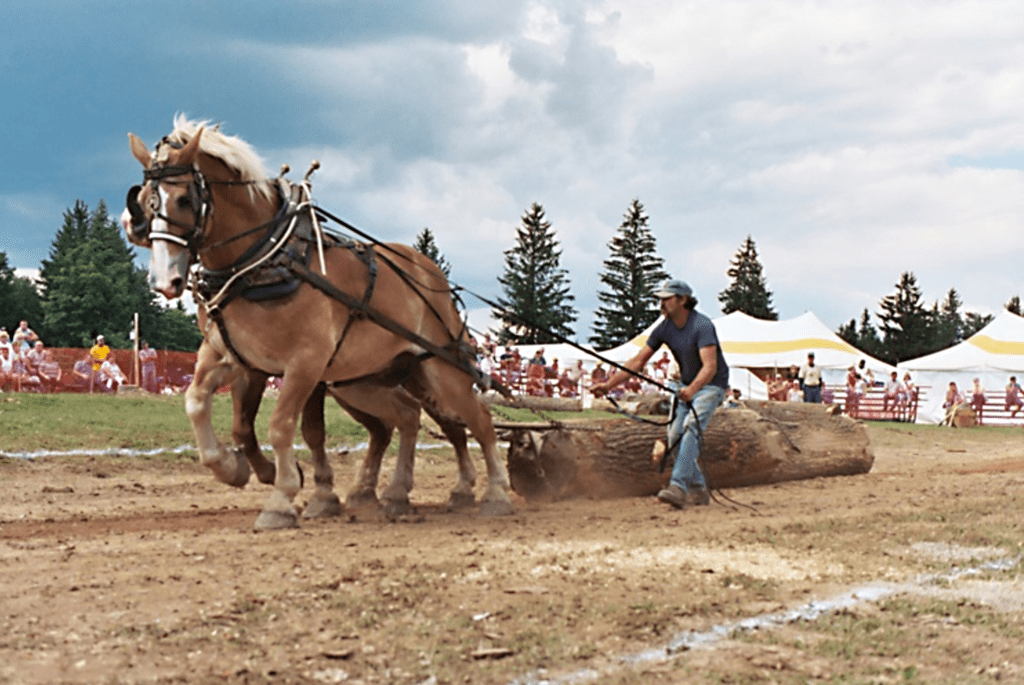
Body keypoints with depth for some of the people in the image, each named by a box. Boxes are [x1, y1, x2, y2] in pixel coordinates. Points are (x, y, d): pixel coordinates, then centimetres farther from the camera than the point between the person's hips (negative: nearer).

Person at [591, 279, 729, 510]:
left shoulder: (702, 325, -25)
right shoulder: (665, 328, -4)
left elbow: (710, 366, -36)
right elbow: (638, 361, -1)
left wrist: (692, 389, -54)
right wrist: (610, 383, -10)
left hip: (711, 385, -8)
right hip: (686, 385, 8)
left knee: (691, 429, -25)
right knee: (675, 435, 0)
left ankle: (678, 487, -35)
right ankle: (698, 490, 10)